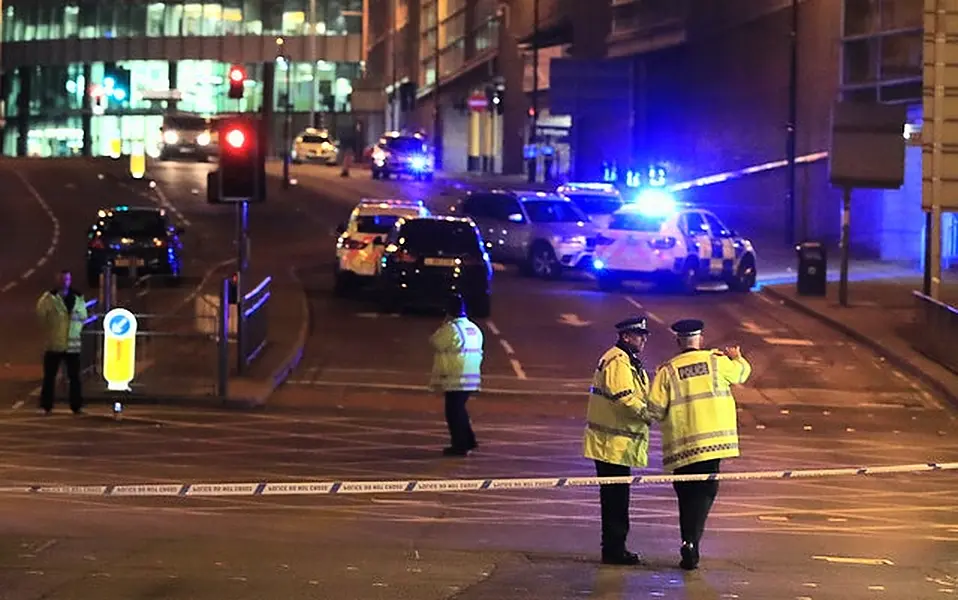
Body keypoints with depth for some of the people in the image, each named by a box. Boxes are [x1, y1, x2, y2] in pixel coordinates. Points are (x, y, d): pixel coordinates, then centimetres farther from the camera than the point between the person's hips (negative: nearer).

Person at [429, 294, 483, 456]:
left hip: (455, 379, -8)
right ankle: (468, 441, 24)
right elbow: (478, 352, 16)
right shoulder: (474, 329, 12)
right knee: (459, 409, 21)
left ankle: (459, 445, 1)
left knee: (454, 411, -1)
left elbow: (436, 342, -6)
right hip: (472, 377, 8)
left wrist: (443, 325, 2)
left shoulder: (451, 328, -15)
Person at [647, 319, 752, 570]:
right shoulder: (716, 361, 2)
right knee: (705, 492, 1)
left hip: (680, 445, 1)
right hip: (711, 440, -1)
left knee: (687, 495, 12)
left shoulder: (667, 371, 0)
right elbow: (742, 373, 21)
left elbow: (655, 409, -4)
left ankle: (688, 544, 12)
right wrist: (738, 358, 43)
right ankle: (692, 542, -16)